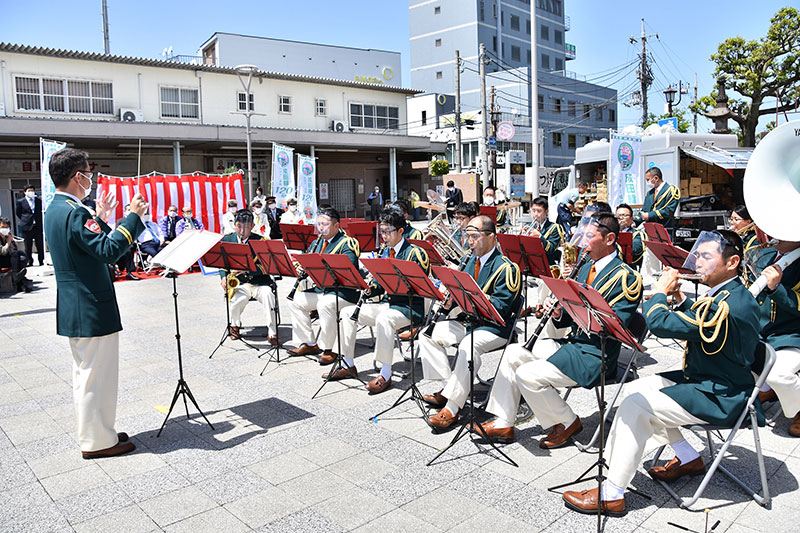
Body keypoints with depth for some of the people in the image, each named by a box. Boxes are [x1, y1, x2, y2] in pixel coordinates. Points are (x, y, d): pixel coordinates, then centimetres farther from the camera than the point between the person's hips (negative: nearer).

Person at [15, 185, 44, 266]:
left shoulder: (39, 200, 6)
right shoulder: (20, 201, 3)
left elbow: (42, 211, 14)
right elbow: (18, 213, 12)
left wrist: (39, 220, 7)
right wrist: (24, 220, 6)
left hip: (38, 226, 1)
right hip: (27, 226, -1)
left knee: (40, 245, 2)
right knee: (28, 246, 4)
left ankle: (41, 261, 10)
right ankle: (29, 261, 13)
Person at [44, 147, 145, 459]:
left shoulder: (54, 210, 11)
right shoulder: (74, 212, -21)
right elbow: (108, 251, -27)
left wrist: (100, 219, 19)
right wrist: (133, 217, -21)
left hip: (74, 309, 11)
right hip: (92, 309, -11)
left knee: (85, 373, 19)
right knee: (97, 374, 0)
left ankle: (92, 432, 31)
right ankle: (97, 442, 12)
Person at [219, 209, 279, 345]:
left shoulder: (260, 241, -3)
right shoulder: (227, 240, 7)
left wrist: (247, 268, -27)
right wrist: (224, 277, -5)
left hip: (258, 281, -1)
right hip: (237, 282, 1)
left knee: (268, 294, -32)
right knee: (240, 298, -32)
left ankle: (272, 333, -21)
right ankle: (234, 325, 2)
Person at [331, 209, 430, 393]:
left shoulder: (415, 253, -10)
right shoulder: (385, 251, 13)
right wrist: (370, 289, -7)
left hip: (409, 308, -8)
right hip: (387, 303, 8)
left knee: (383, 319, -38)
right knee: (347, 312, -1)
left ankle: (385, 375, -28)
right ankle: (348, 365, 5)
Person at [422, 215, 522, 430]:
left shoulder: (505, 267, -12)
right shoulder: (471, 261, 14)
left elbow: (501, 307, -20)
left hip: (494, 327, -9)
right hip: (467, 321, 9)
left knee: (468, 347, -36)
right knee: (427, 334, -3)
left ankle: (452, 407, -31)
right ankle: (447, 387, -3)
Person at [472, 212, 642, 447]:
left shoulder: (626, 277, -11)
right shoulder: (587, 268, 15)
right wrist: (558, 314, -5)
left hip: (594, 356, -9)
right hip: (571, 343, 9)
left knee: (527, 375, -20)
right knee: (513, 353, -1)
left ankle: (567, 422, 5)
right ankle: (503, 424, 6)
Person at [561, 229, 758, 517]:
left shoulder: (729, 304, -28)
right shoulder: (730, 294, 6)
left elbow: (660, 324, -32)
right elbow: (698, 322, 20)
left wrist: (659, 291, -13)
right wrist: (680, 298, 4)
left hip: (718, 398, -11)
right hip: (703, 378, 11)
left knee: (635, 406, -19)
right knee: (635, 389, 10)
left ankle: (611, 495, -12)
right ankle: (688, 458, 22)